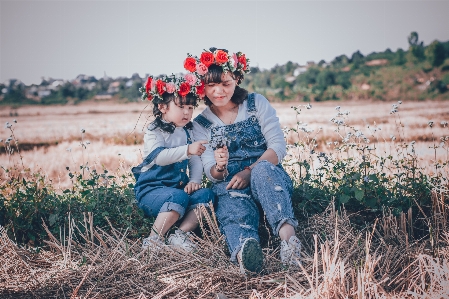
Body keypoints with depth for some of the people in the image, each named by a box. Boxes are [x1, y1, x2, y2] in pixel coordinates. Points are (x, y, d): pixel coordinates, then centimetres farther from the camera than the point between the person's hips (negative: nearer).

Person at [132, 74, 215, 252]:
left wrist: (194, 180, -8)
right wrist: (188, 149, -37)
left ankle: (181, 234, -18)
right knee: (178, 196, -34)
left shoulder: (187, 133, 12)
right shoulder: (155, 131, -9)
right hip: (152, 189, -6)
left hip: (179, 187, 7)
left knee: (207, 194, -16)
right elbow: (160, 157, -27)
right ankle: (154, 240, -21)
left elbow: (195, 160, 11)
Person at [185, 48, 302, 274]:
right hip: (230, 186, 0)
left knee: (262, 170, -37)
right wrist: (218, 168, -21)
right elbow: (212, 175, 5)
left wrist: (250, 171, -17)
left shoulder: (257, 103, 6)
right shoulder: (200, 124, 10)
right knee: (235, 211, -35)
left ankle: (287, 233, -59)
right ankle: (244, 252, -70)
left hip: (268, 175, 0)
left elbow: (279, 145, -2)